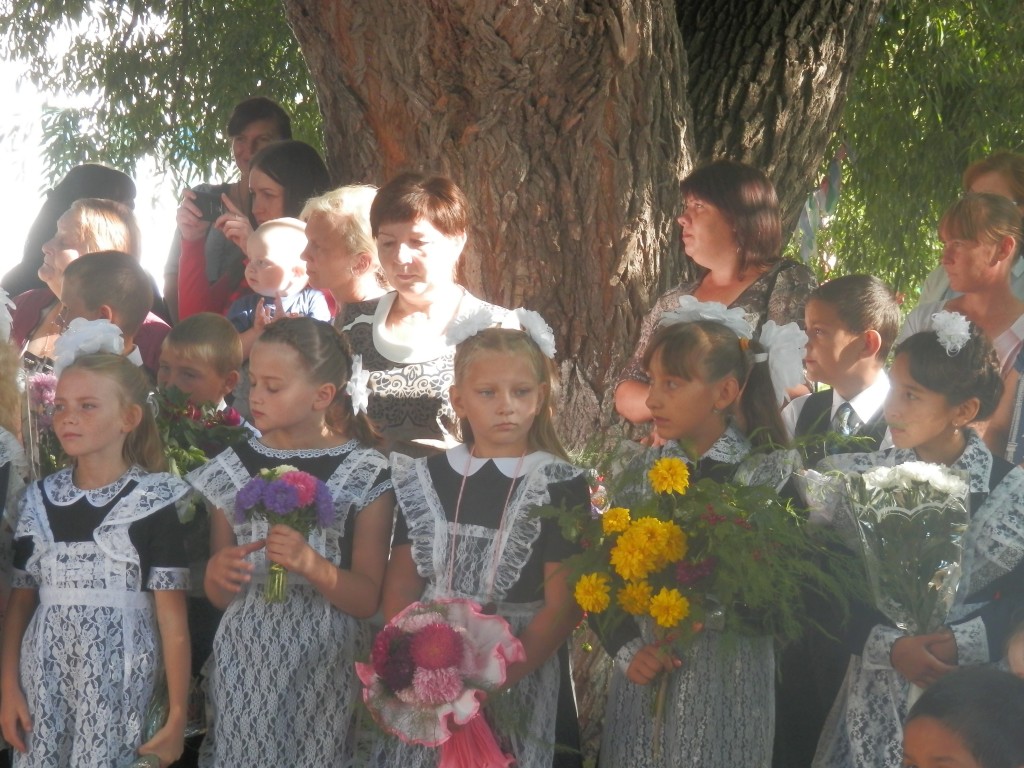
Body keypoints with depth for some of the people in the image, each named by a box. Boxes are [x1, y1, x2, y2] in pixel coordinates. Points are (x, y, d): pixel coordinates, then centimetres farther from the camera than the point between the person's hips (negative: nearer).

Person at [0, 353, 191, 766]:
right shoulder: (39, 500, 6)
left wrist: (178, 712, -9)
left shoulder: (154, 502, -7)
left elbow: (172, 617, -8)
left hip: (120, 683, -4)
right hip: (45, 680, 4)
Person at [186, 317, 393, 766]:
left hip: (324, 665, -3)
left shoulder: (364, 474, -5)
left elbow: (368, 600, -7)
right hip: (244, 661, 3)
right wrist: (217, 573, -12)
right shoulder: (236, 467, 5)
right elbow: (218, 597, 10)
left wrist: (312, 565, -24)